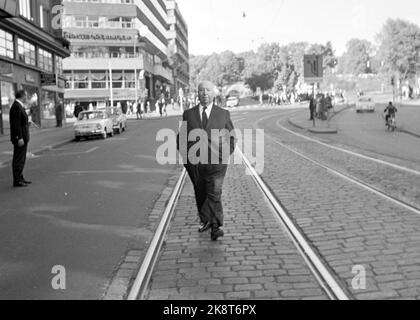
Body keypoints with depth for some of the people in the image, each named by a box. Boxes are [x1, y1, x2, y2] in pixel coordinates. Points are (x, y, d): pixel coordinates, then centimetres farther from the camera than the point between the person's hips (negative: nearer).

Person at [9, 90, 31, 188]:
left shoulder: (19, 106, 14)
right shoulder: (16, 107, -17)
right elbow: (16, 124, -22)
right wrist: (19, 138, -24)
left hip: (23, 137, 10)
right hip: (20, 137, -10)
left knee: (21, 159, 17)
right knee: (18, 160, -5)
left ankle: (20, 178, 26)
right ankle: (17, 181, -1)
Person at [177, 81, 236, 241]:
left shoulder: (223, 114, 6)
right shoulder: (188, 114, 8)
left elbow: (232, 137, 13)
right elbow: (181, 138, 14)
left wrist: (226, 154, 2)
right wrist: (186, 155, 2)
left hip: (216, 161, -2)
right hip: (195, 163, 2)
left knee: (215, 194, -12)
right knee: (200, 195, 13)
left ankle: (216, 227, -9)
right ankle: (205, 221, 30)